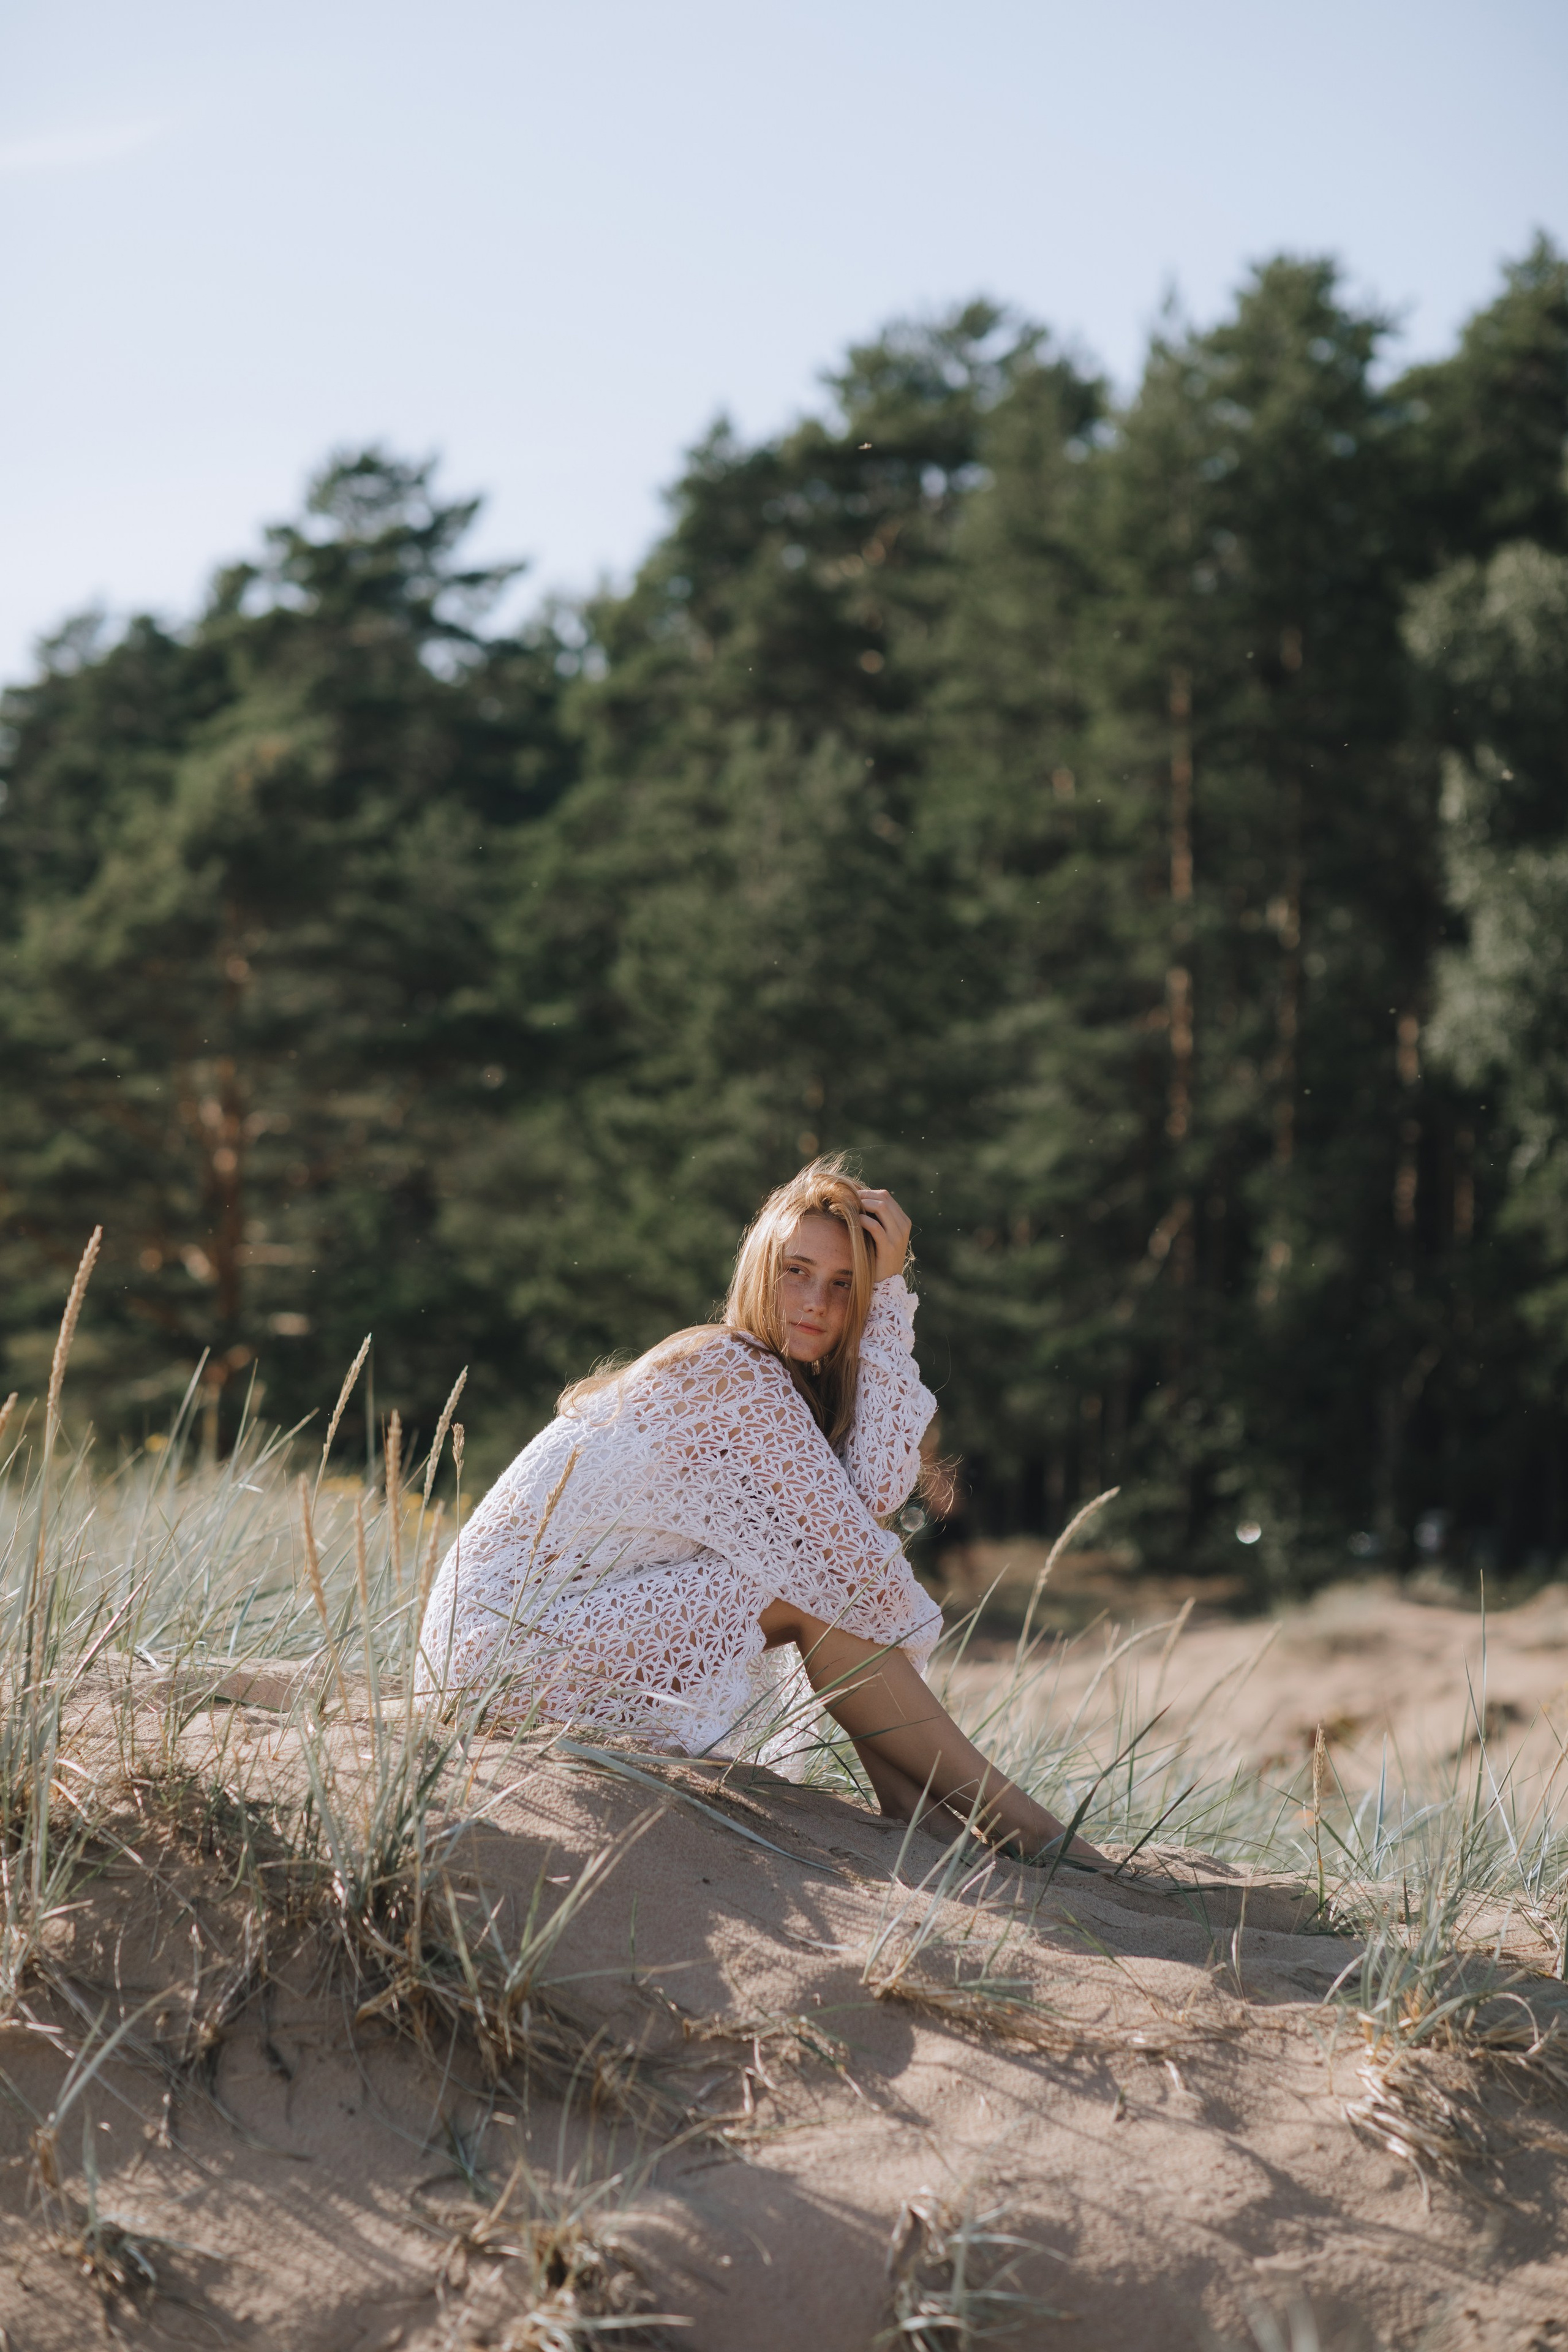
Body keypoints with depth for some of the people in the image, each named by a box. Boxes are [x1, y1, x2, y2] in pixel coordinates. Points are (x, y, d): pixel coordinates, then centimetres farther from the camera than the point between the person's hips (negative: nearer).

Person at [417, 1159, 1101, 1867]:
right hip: (512, 1649, -9)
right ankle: (1012, 1820, -6)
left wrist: (888, 1291, -6)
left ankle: (903, 1796, -3)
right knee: (815, 1597, -12)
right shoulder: (734, 1376, -17)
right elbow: (854, 1566, -17)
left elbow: (879, 1489, -8)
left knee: (816, 1576, 2)